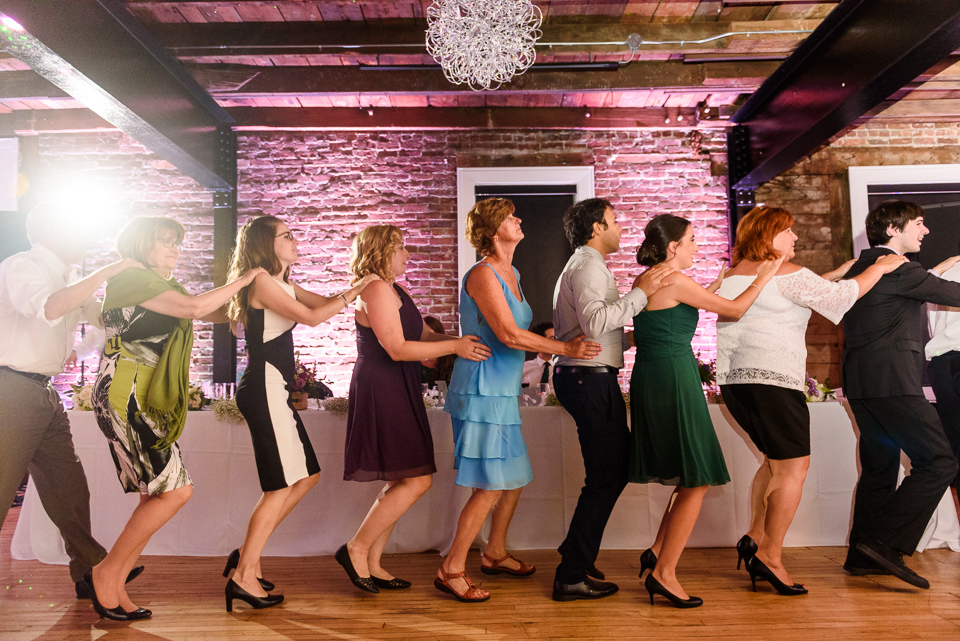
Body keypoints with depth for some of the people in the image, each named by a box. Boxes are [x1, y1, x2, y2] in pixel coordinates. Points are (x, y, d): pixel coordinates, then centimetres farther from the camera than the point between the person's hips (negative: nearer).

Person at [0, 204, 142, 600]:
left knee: (68, 489, 12)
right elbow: (50, 308, -29)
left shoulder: (68, 279, 16)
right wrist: (106, 273, -25)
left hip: (44, 393, 9)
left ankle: (90, 572, 21)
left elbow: (105, 315, 21)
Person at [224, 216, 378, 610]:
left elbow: (324, 302, 19)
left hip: (274, 389, 10)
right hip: (264, 387, -10)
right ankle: (244, 576, 3)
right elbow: (311, 317, -16)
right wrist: (352, 295, -7)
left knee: (306, 475, 12)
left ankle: (247, 555, 19)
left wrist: (357, 289, 8)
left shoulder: (284, 284, 19)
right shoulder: (261, 281, -10)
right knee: (282, 486, -6)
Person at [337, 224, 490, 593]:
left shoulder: (394, 291, 19)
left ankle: (372, 564, 19)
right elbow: (397, 349, -20)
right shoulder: (376, 290, -13)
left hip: (397, 393, 10)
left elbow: (425, 335, 17)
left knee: (402, 482, 12)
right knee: (418, 480, -10)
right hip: (381, 392, -10)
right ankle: (356, 549, 2)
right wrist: (454, 347, -20)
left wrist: (467, 341, 4)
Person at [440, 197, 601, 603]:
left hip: (503, 392, 10)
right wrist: (565, 349, -15)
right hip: (482, 392, -9)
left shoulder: (511, 273, 15)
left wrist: (560, 339, 4)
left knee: (515, 478, 17)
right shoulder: (483, 274, -14)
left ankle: (495, 555, 35)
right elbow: (509, 335, -21)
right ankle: (451, 570, 8)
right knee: (490, 487, -6)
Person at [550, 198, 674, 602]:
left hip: (582, 376, 11)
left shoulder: (583, 266, 24)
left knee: (614, 470, 16)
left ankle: (577, 559, 25)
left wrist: (633, 337, 19)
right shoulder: (588, 266, -11)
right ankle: (572, 576, 1)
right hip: (591, 379, -11)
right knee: (606, 477, -6)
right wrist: (640, 293, -22)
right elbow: (595, 322, -27)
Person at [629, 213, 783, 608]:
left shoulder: (644, 281, 14)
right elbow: (734, 310, -5)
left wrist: (717, 283, 30)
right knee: (696, 481, 1)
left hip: (649, 379, 9)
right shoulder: (676, 282, -12)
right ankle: (664, 572, 5)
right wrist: (763, 277, 10)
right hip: (674, 379, -9)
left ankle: (658, 554, 20)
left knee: (688, 479, 19)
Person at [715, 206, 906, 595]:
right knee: (794, 468, 0)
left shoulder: (732, 275, 18)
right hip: (772, 379, -9)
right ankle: (770, 556, 2)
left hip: (732, 378, 9)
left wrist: (836, 273, 28)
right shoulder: (786, 273, -7)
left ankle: (755, 538, 17)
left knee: (776, 461, 20)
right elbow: (836, 298, -5)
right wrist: (880, 268, 10)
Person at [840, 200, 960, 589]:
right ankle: (886, 542, -14)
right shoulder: (895, 266, -7)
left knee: (880, 468, 13)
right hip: (890, 380, -10)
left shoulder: (860, 268, 21)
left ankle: (862, 556, 17)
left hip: (861, 382, 10)